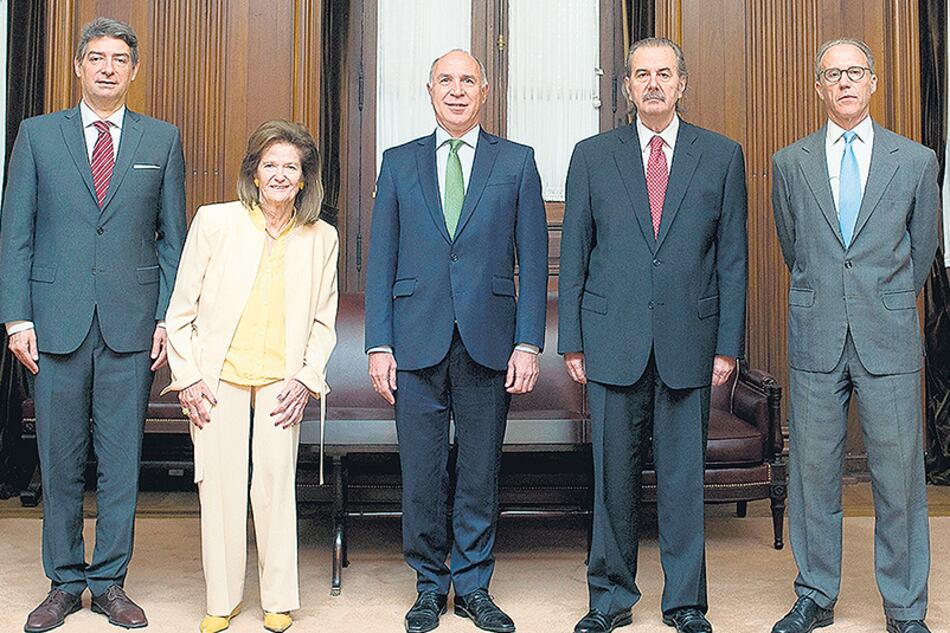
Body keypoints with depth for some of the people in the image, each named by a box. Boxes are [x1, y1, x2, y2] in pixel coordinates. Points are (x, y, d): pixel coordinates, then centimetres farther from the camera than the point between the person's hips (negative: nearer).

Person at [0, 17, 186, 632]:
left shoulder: (163, 139, 8)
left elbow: (174, 237, 8)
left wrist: (168, 318, 0)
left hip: (132, 325, 0)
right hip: (57, 322, 0)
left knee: (122, 459, 5)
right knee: (60, 460, 7)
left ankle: (110, 581, 17)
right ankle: (65, 583, 20)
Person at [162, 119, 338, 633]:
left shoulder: (321, 238, 5)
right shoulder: (215, 221, 0)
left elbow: (323, 320, 11)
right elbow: (182, 309, 3)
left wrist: (307, 379, 0)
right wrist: (187, 376, -2)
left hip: (281, 379, 1)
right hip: (219, 375, 0)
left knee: (276, 482, -6)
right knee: (220, 483, -1)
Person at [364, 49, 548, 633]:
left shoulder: (517, 162, 7)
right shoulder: (399, 163, 10)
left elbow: (533, 261, 3)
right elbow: (381, 260, 7)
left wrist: (529, 344, -5)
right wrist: (379, 345, -1)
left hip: (488, 341, 0)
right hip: (417, 341, 1)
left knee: (481, 471, 7)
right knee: (421, 474, 6)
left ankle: (474, 586, 21)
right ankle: (431, 585, 22)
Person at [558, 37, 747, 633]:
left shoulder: (722, 156, 7)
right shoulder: (592, 156, 7)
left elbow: (733, 258, 5)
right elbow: (574, 256, 7)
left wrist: (728, 343, 0)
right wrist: (572, 340, 1)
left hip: (689, 340, 0)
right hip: (613, 342, 0)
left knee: (684, 476, 5)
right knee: (614, 475, 6)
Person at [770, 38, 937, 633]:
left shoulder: (917, 160, 5)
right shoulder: (790, 163, 8)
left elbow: (923, 250, 15)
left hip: (889, 339, -1)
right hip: (816, 339, 1)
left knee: (899, 475, 2)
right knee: (813, 472, 7)